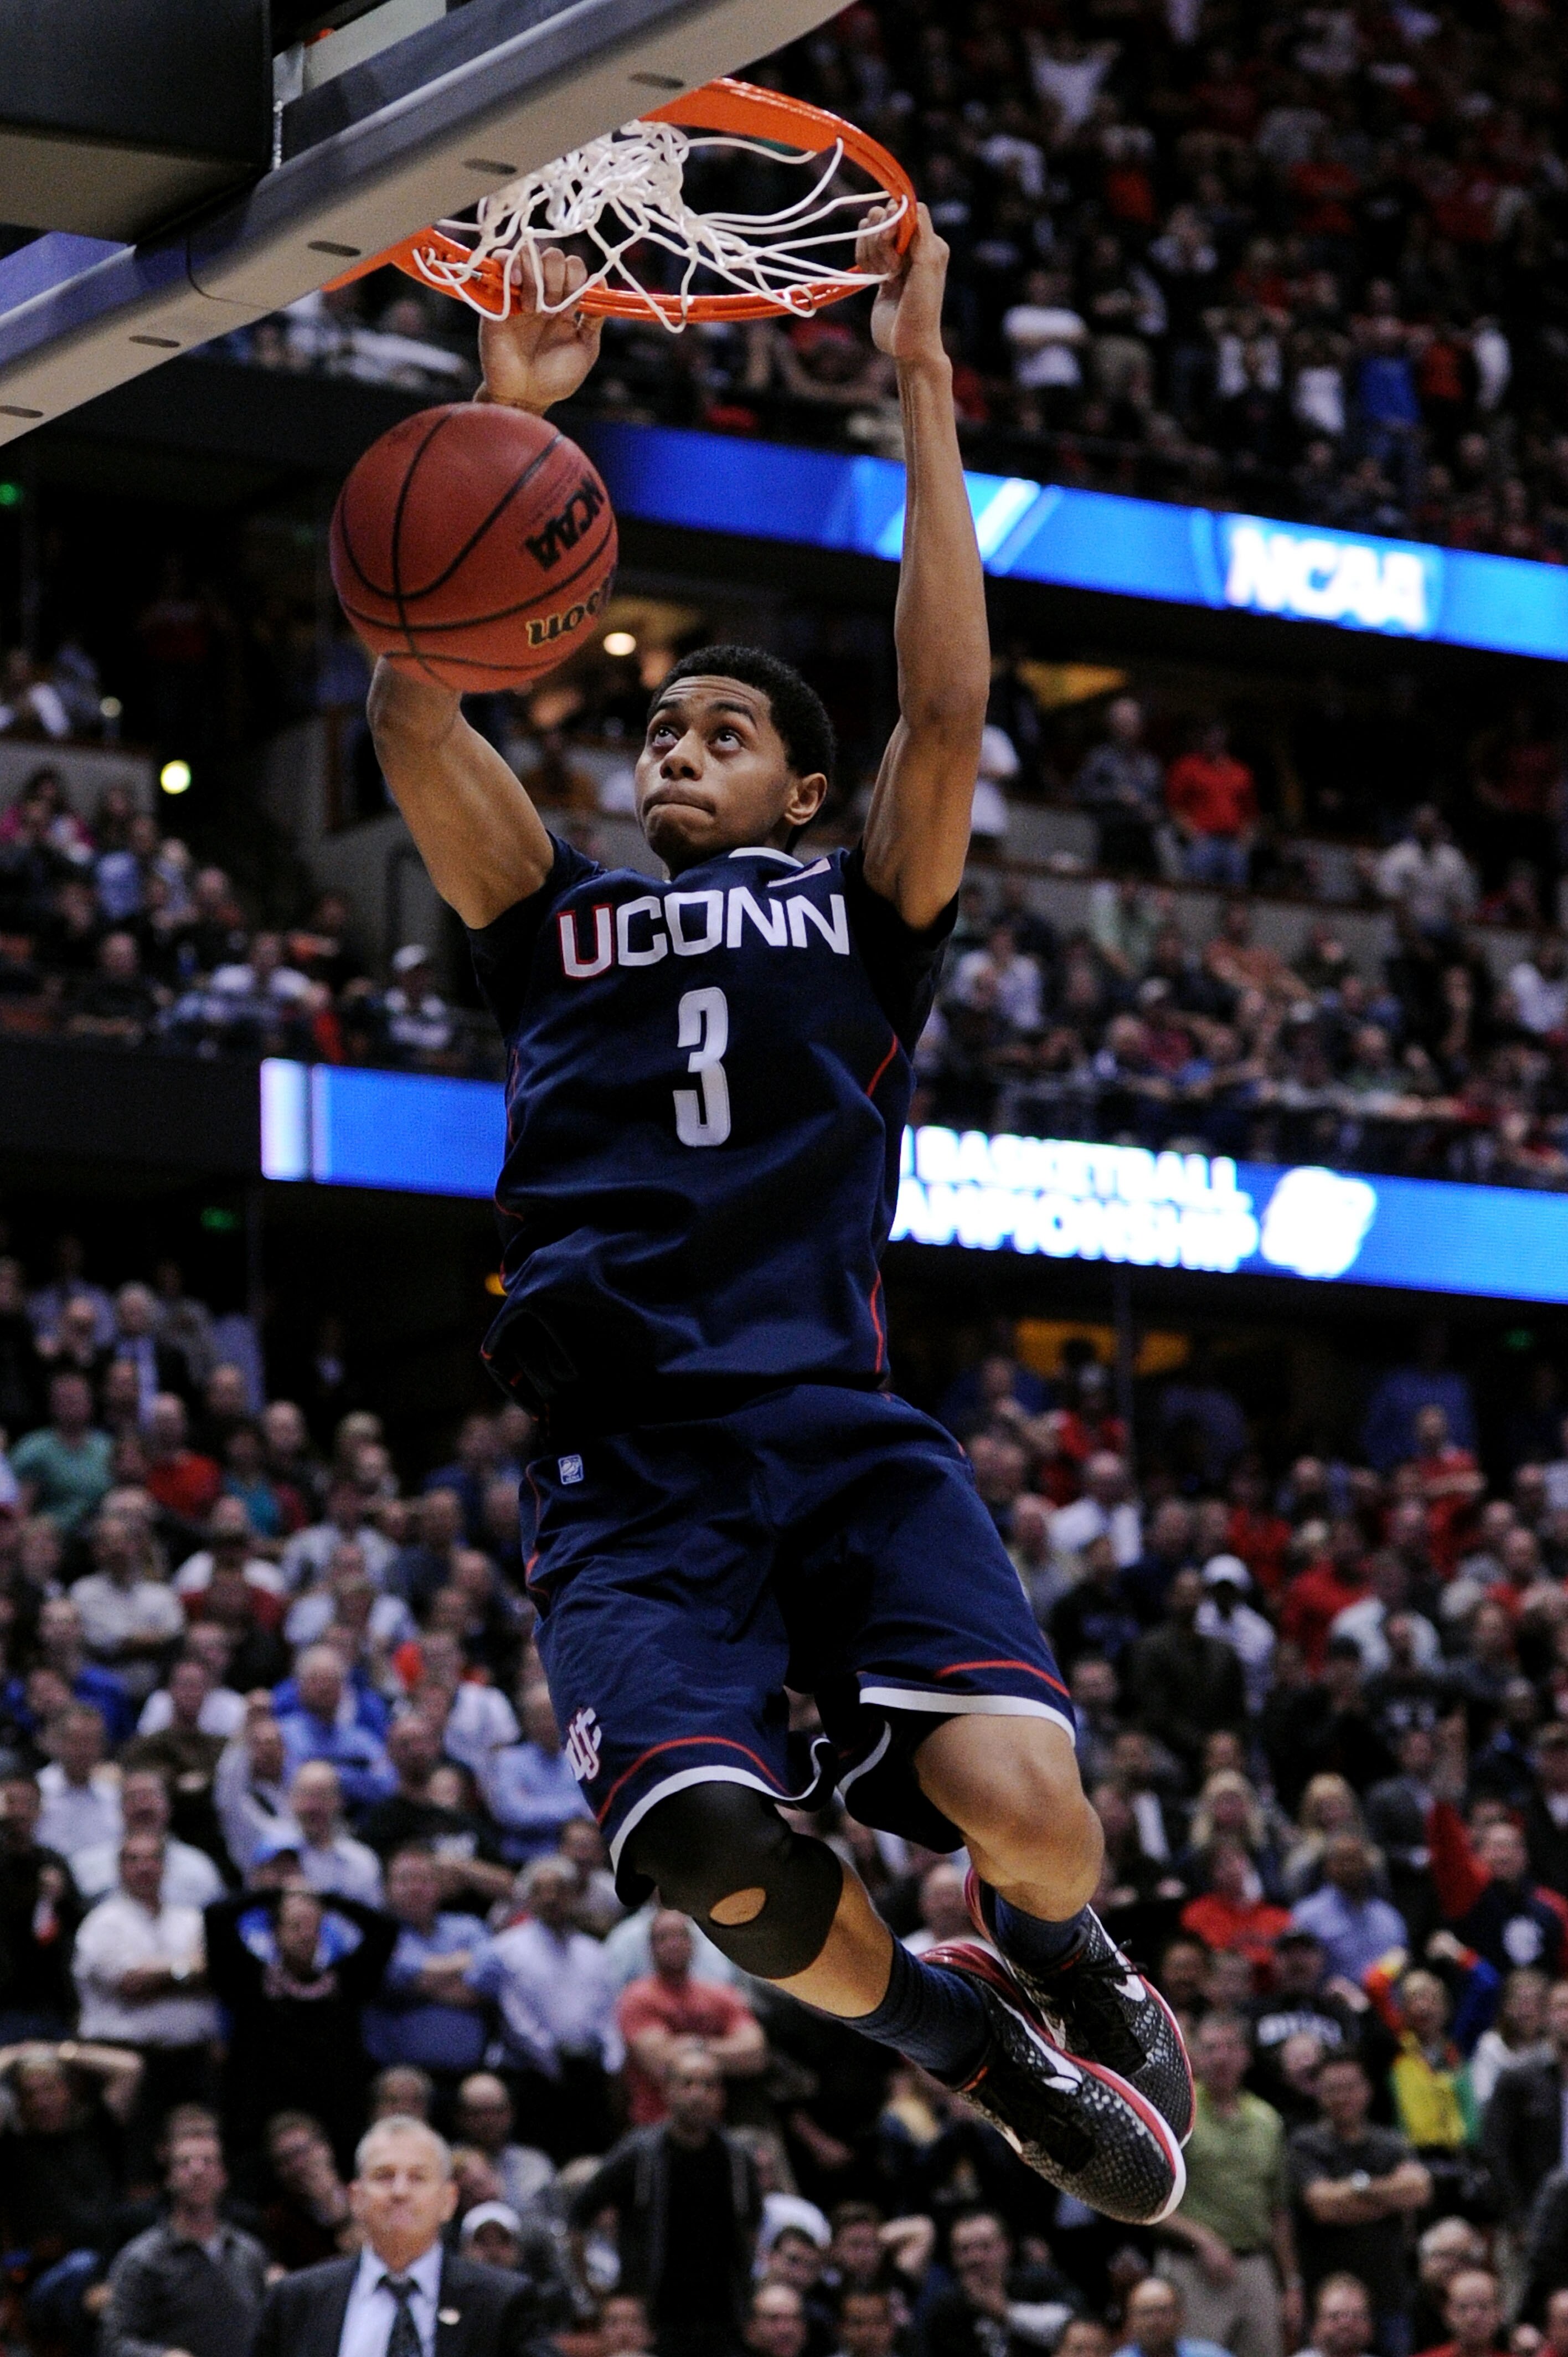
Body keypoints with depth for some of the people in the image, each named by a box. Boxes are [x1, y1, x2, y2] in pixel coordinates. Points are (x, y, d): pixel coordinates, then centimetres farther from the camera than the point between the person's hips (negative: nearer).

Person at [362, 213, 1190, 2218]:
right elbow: (416, 716, 9)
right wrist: (508, 417, 3)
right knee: (721, 1861, -25)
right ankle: (958, 2038, 9)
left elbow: (946, 705, 3)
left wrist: (922, 389, 1)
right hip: (626, 1465, 1)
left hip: (838, 1426, -1)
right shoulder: (557, 921, 22)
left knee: (1021, 1803, -25)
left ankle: (1059, 1958, 15)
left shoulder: (858, 913, 18)